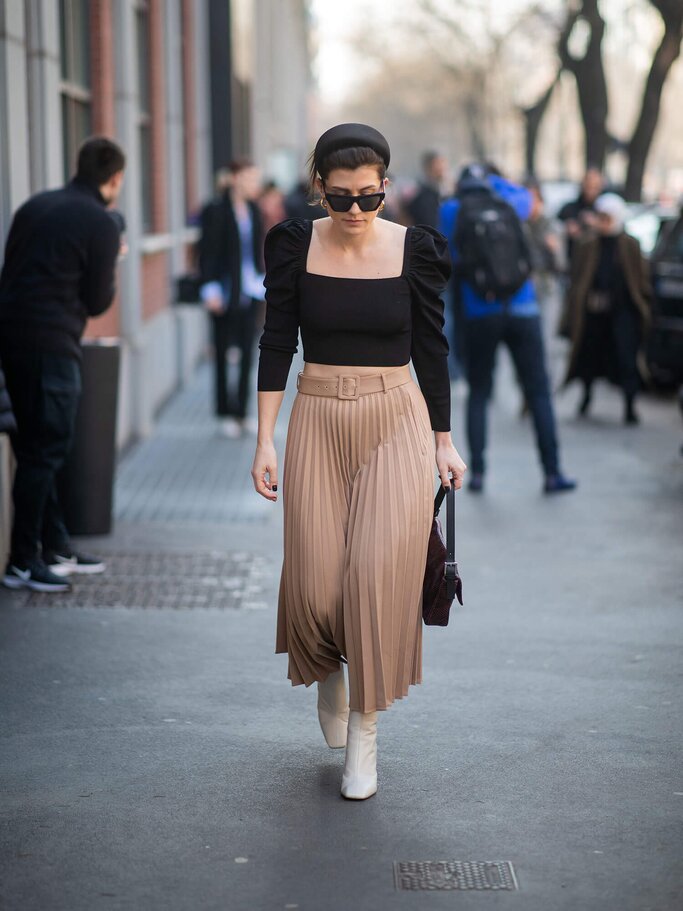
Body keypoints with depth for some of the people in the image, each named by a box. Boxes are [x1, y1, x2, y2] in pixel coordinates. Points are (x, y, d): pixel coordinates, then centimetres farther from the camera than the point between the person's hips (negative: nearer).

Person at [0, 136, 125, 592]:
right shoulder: (101, 224, -8)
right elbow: (98, 302, -5)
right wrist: (111, 264, 11)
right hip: (51, 344, -8)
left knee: (37, 447, 15)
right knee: (46, 450, -2)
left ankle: (56, 548, 23)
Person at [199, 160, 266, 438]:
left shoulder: (253, 209, 9)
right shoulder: (216, 211, -9)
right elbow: (208, 253, -11)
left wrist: (261, 279, 12)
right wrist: (211, 289, -15)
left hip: (249, 290, 6)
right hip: (226, 291, -6)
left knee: (247, 353, 4)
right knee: (223, 352, 2)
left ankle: (241, 412, 11)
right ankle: (225, 414, 9)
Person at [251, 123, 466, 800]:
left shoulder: (414, 249, -3)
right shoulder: (296, 247, -1)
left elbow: (431, 349, 4)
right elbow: (277, 344, 2)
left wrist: (443, 441, 5)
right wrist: (265, 440, -2)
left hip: (397, 421, -1)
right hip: (318, 421, 1)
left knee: (379, 574, -12)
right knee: (316, 581, -1)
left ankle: (364, 732, 1)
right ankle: (328, 670, 33)